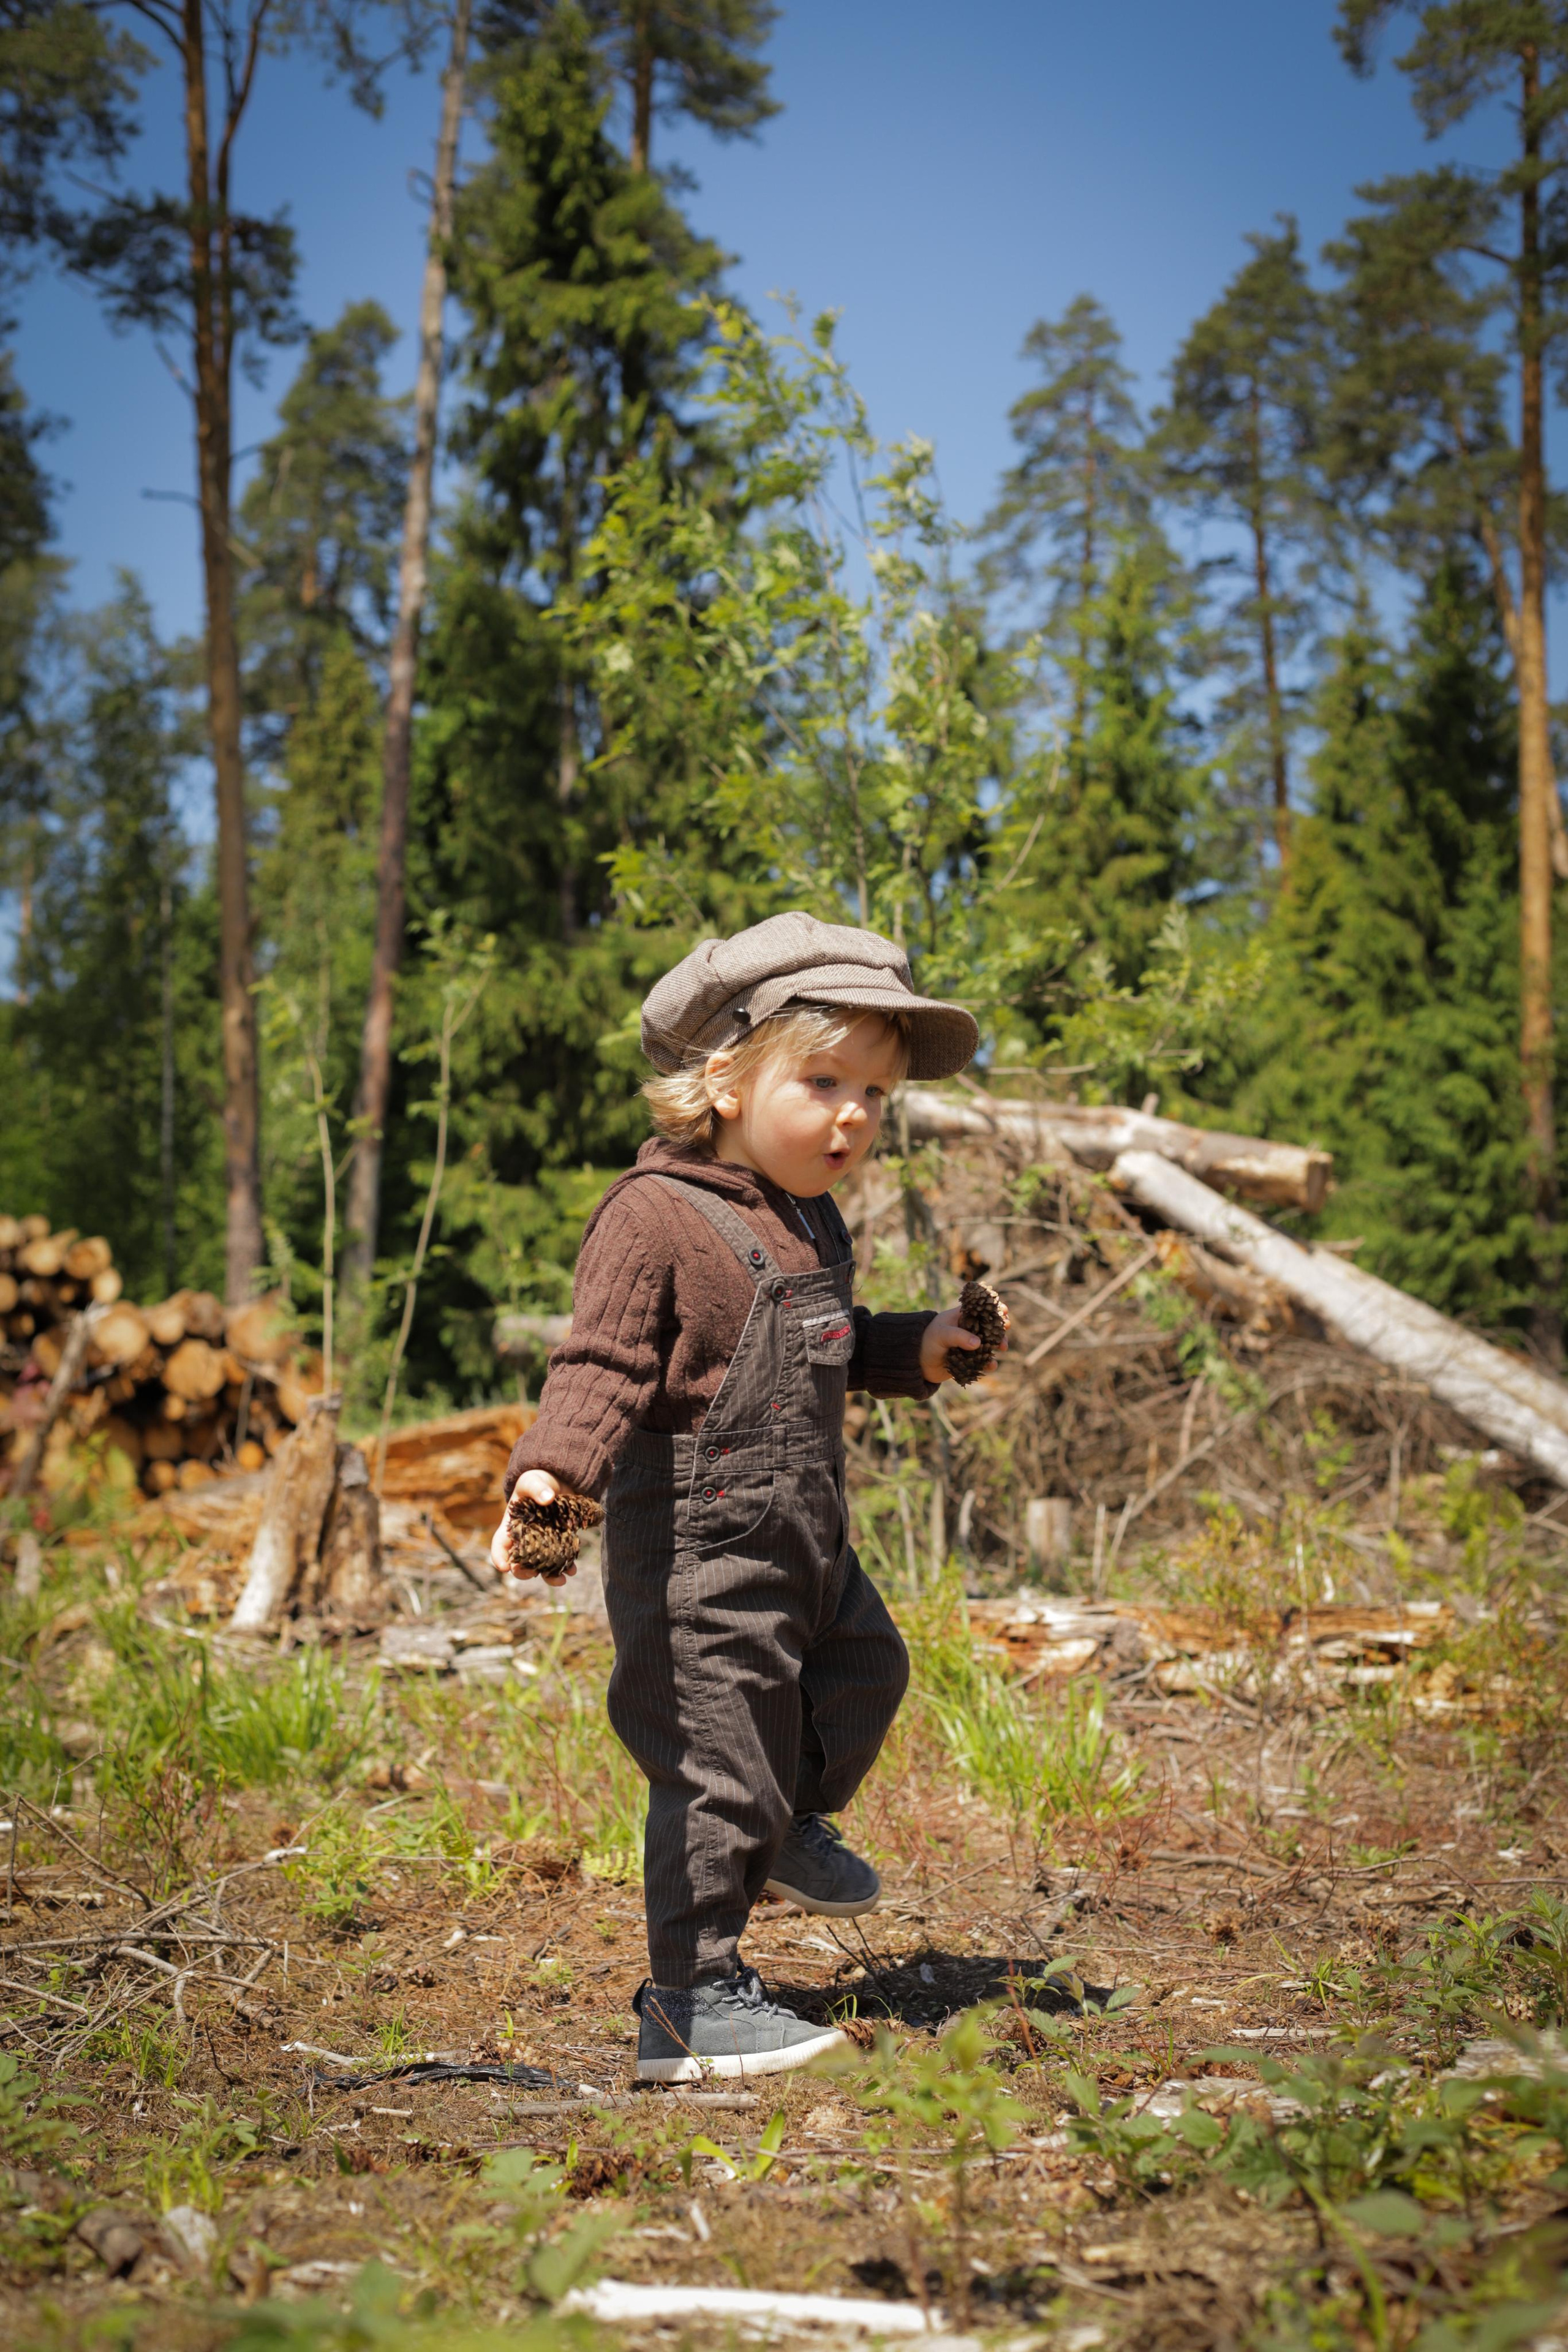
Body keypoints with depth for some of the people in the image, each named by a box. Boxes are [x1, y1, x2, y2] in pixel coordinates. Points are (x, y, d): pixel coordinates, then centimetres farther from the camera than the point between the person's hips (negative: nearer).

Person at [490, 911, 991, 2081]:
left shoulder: (808, 1218, 10)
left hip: (806, 1543, 9)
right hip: (698, 1551, -9)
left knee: (866, 1672, 27)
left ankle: (787, 1824, 53)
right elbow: (604, 1365, -27)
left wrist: (913, 1349, 17)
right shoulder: (656, 1216, -20)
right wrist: (549, 1472, -41)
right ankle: (692, 2001, 11)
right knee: (718, 1762, -3)